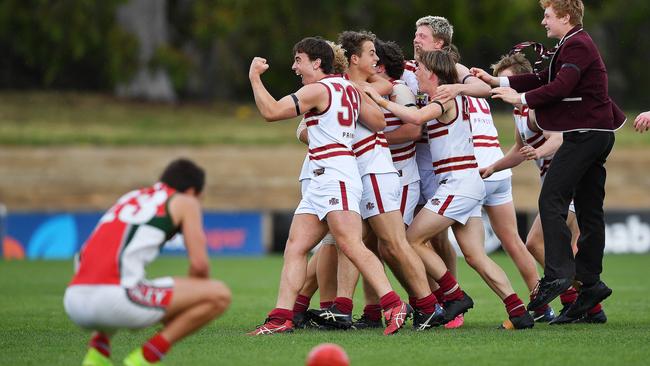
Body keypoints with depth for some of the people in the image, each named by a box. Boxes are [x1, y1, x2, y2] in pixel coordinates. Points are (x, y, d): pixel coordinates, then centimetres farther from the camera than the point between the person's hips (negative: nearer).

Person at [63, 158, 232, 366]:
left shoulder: (130, 198, 32)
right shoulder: (185, 202, 14)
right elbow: (199, 263, 2)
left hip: (74, 302, 7)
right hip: (115, 298, -7)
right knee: (220, 295, 2)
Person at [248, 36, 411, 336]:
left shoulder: (317, 90, -9)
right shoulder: (348, 88, 17)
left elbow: (271, 111, -12)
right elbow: (379, 123, 17)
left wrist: (255, 77, 0)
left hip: (335, 174, -10)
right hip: (321, 179, 10)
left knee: (351, 245, -18)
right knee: (295, 248, 4)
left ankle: (394, 306, -23)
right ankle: (282, 317, -1)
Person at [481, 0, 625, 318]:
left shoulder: (577, 46, -11)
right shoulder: (575, 45, 21)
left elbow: (560, 87, -22)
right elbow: (543, 79, 22)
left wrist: (522, 98, -13)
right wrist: (498, 82, 17)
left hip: (585, 133, -10)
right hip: (596, 134, 10)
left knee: (551, 199, -14)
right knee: (589, 210, 9)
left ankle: (558, 274, -22)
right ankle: (590, 283, 10)